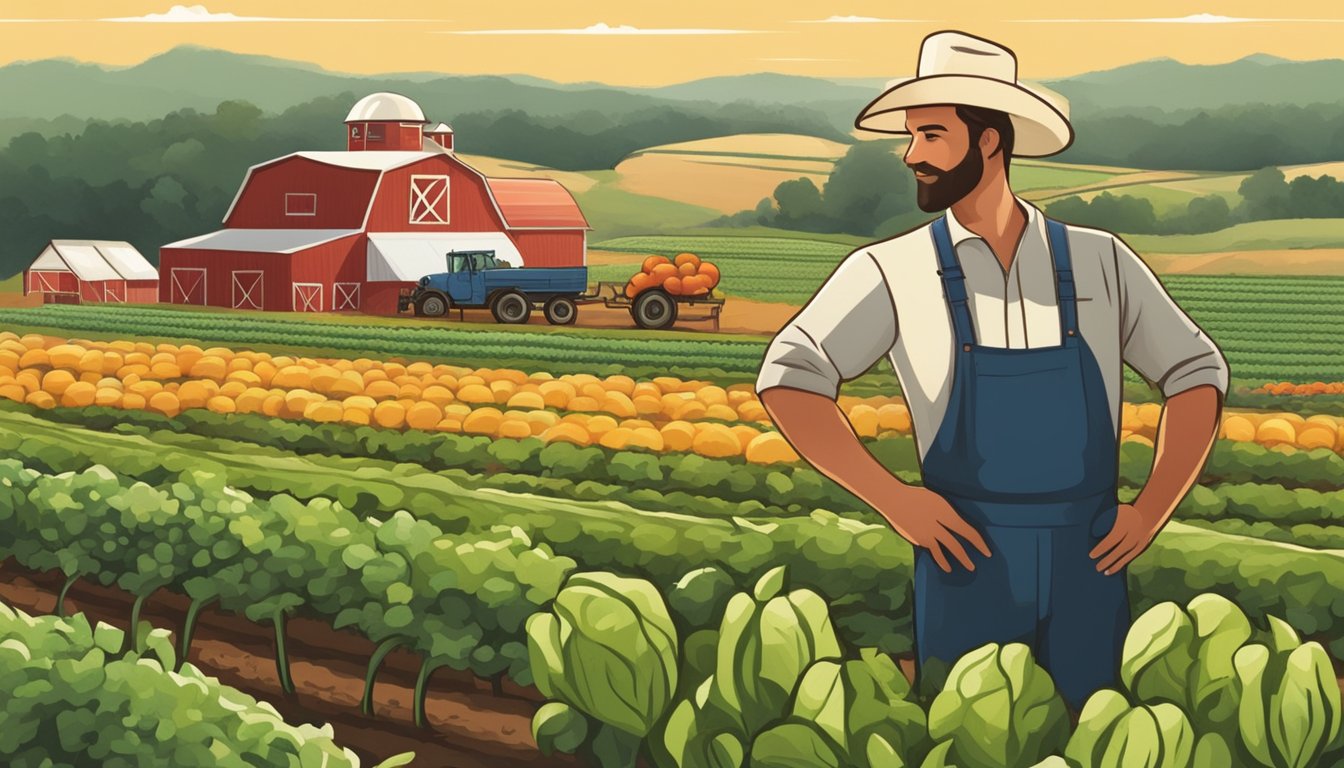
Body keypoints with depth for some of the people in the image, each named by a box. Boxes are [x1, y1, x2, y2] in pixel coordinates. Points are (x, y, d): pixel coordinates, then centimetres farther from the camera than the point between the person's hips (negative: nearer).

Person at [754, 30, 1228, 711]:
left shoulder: (1098, 262, 4)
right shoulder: (890, 272, -3)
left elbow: (1197, 372, 12)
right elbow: (788, 381, -10)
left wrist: (1153, 511, 2)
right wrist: (892, 499, -16)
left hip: (1085, 567, 2)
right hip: (968, 562, -2)